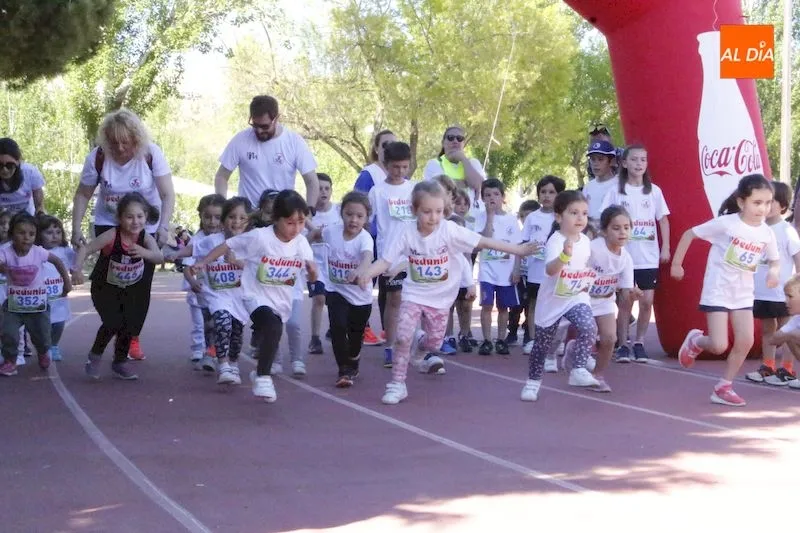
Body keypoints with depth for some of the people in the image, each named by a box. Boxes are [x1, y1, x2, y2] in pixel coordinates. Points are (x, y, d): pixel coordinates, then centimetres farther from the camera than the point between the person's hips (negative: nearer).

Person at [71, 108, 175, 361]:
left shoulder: (151, 153, -20)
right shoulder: (97, 157, -16)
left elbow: (168, 194, -19)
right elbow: (83, 194, -6)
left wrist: (163, 226, -31)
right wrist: (76, 228, -13)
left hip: (146, 227, 0)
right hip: (109, 225, 0)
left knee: (141, 283, 2)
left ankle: (133, 337, 20)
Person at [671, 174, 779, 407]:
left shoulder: (766, 234, -4)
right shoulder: (726, 223, -18)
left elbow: (775, 260, 11)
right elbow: (690, 233, -10)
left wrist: (773, 271, -13)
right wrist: (676, 263, -5)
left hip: (743, 294, 5)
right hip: (717, 292, -5)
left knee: (746, 341, -2)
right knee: (719, 346, -11)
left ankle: (723, 387, 14)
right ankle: (695, 341, 25)